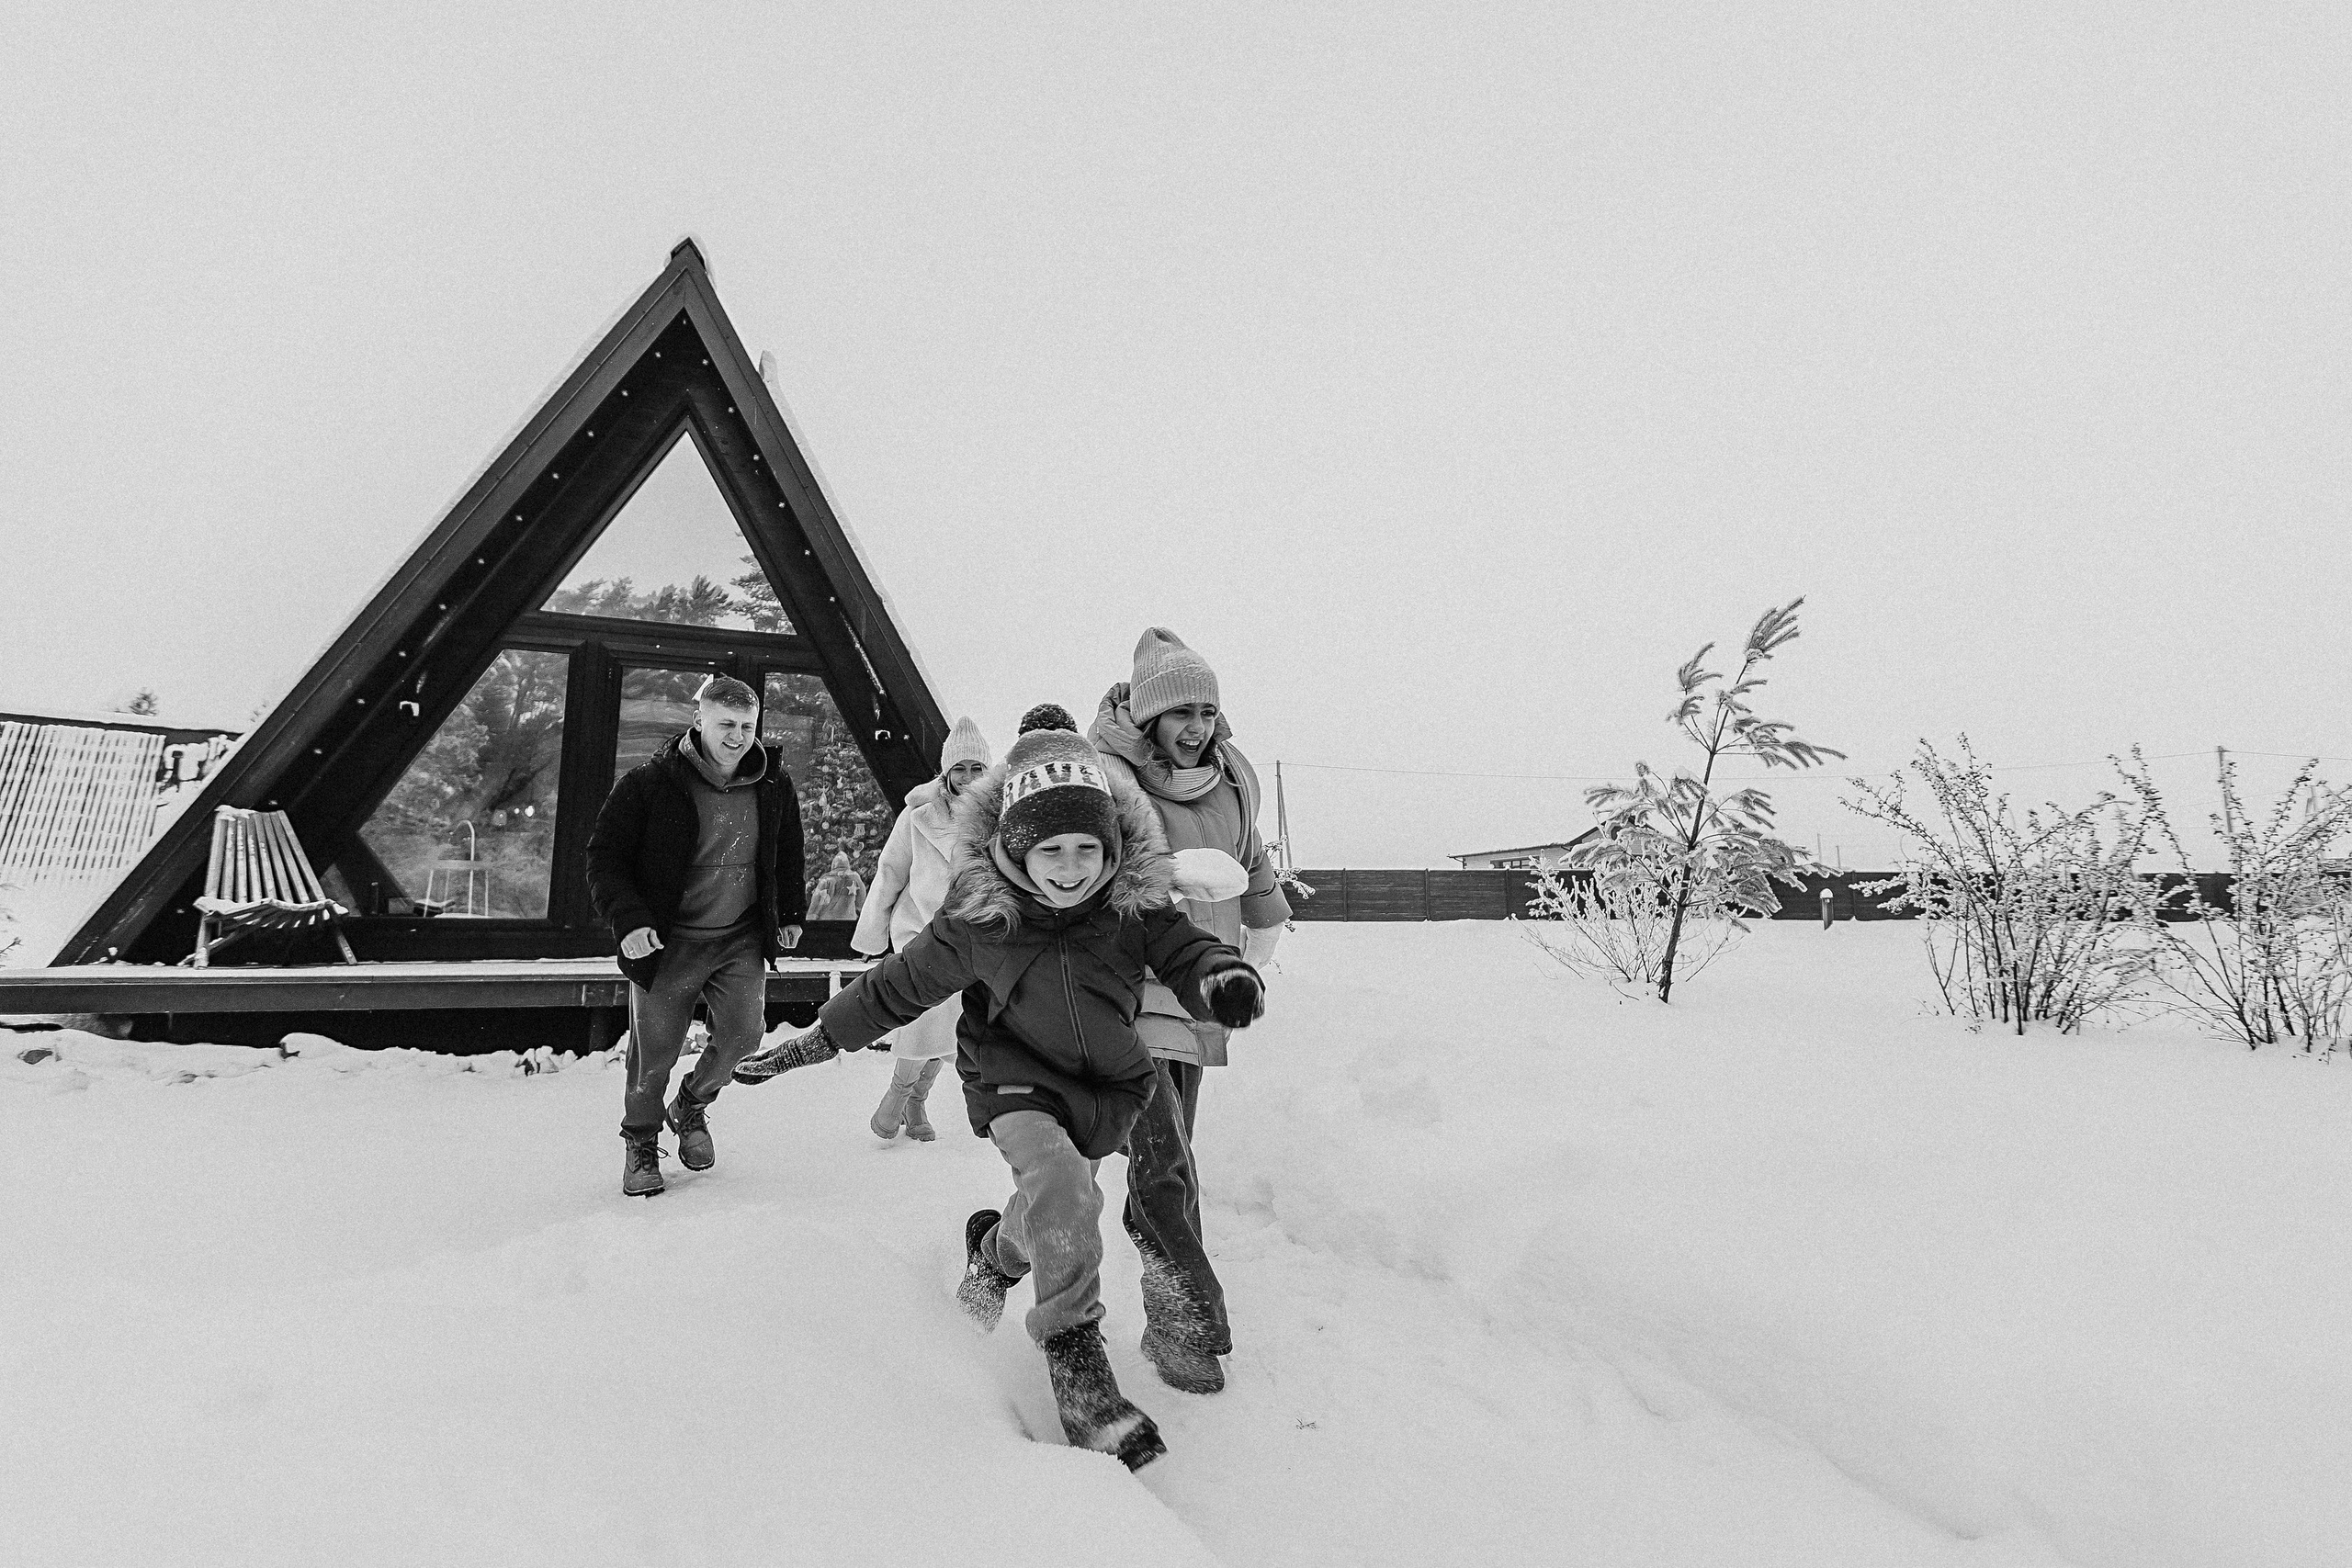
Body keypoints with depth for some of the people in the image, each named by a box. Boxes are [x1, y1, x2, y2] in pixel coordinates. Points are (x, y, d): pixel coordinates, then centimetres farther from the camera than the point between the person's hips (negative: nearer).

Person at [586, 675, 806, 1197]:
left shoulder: (773, 783, 0)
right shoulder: (652, 782, -13)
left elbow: (788, 854, 17)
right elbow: (605, 856, -8)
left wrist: (790, 914, 15)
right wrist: (627, 920, -18)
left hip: (742, 939, 3)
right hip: (668, 941, -3)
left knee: (743, 1033, -6)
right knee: (655, 1051, 3)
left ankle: (691, 1106, 27)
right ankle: (640, 1140, 31)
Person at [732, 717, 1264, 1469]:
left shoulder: (1136, 900, -18)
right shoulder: (979, 919, -19)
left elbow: (1186, 951, -13)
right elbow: (898, 987, -6)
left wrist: (1225, 978, -39)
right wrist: (808, 1044, 0)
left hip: (1107, 1082, 3)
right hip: (1016, 1077, -3)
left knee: (1055, 1217, 15)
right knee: (1062, 1190, -29)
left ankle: (996, 1250, 50)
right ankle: (1074, 1356, -12)